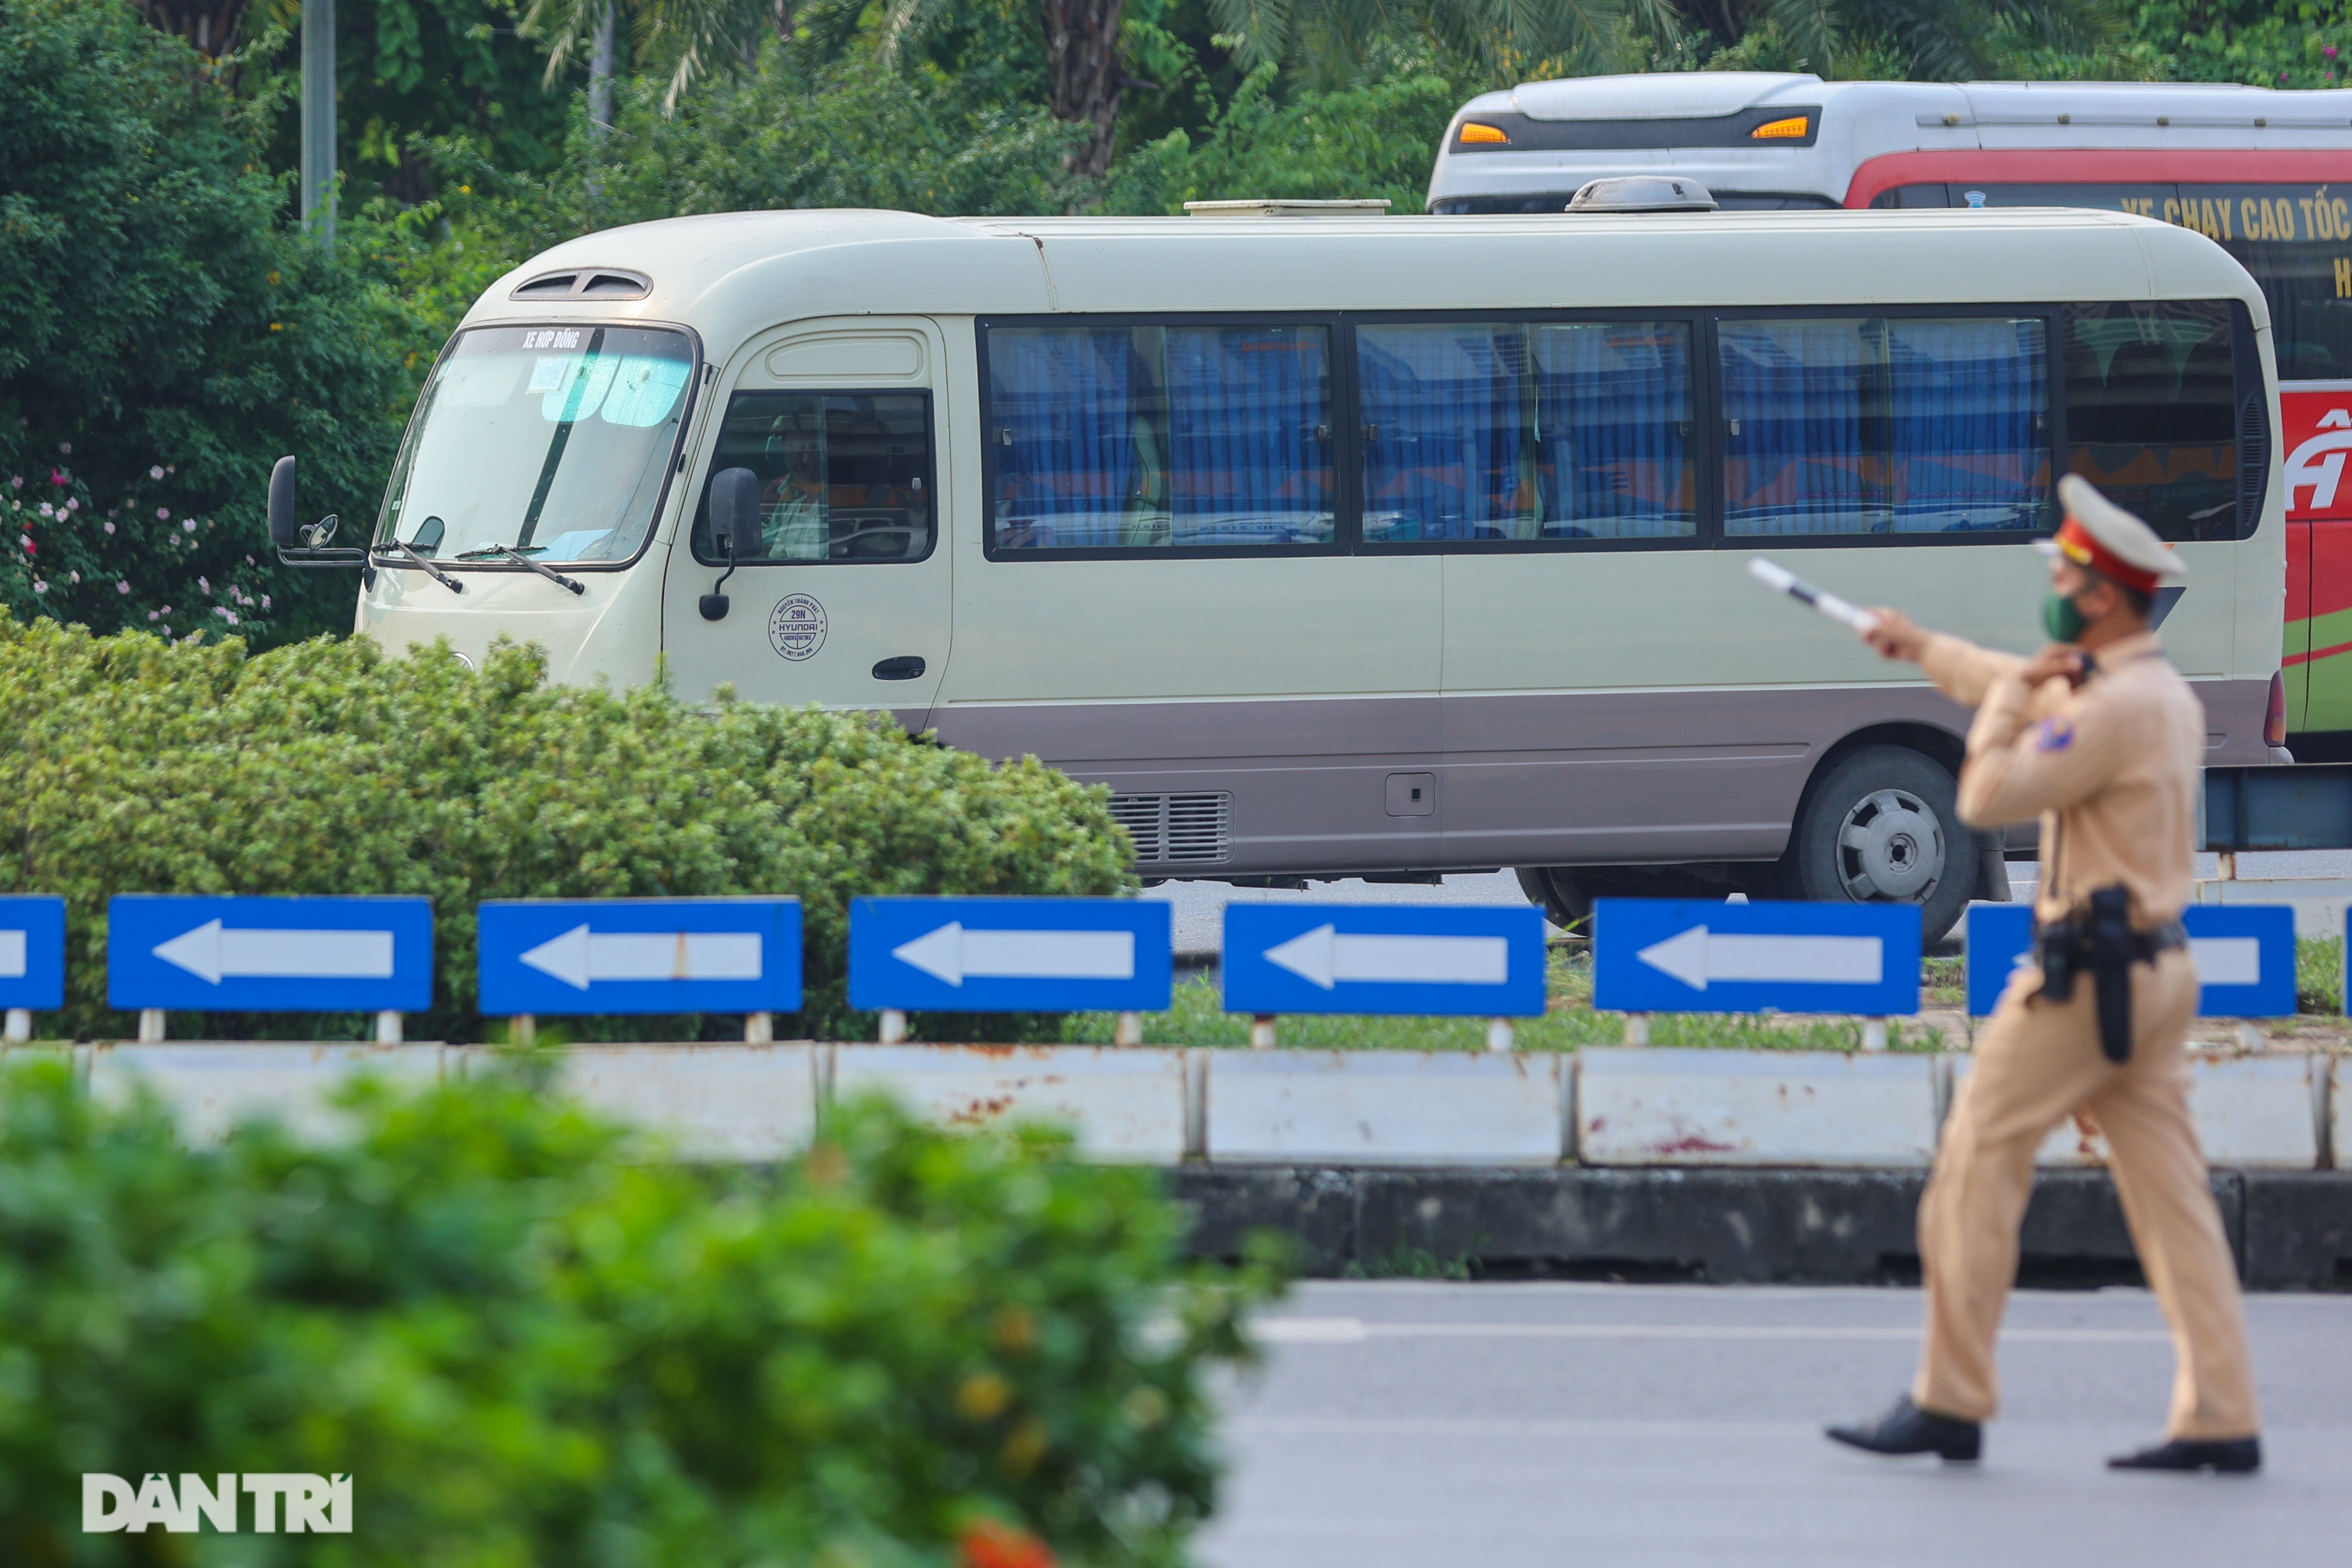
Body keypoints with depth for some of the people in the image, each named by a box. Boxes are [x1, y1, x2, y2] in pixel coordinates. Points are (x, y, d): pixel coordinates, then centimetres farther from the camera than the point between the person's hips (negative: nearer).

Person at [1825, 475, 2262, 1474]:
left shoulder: (2116, 709, -18)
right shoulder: (2165, 695, 13)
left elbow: (1988, 798, -18)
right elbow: (2029, 694, 32)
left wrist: (2009, 693, -4)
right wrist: (1926, 650, 43)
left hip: (2085, 976, -9)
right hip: (2158, 970, 9)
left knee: (1977, 1165, -2)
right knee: (2171, 1192, 5)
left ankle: (1949, 1404, 0)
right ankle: (2220, 1419, -1)